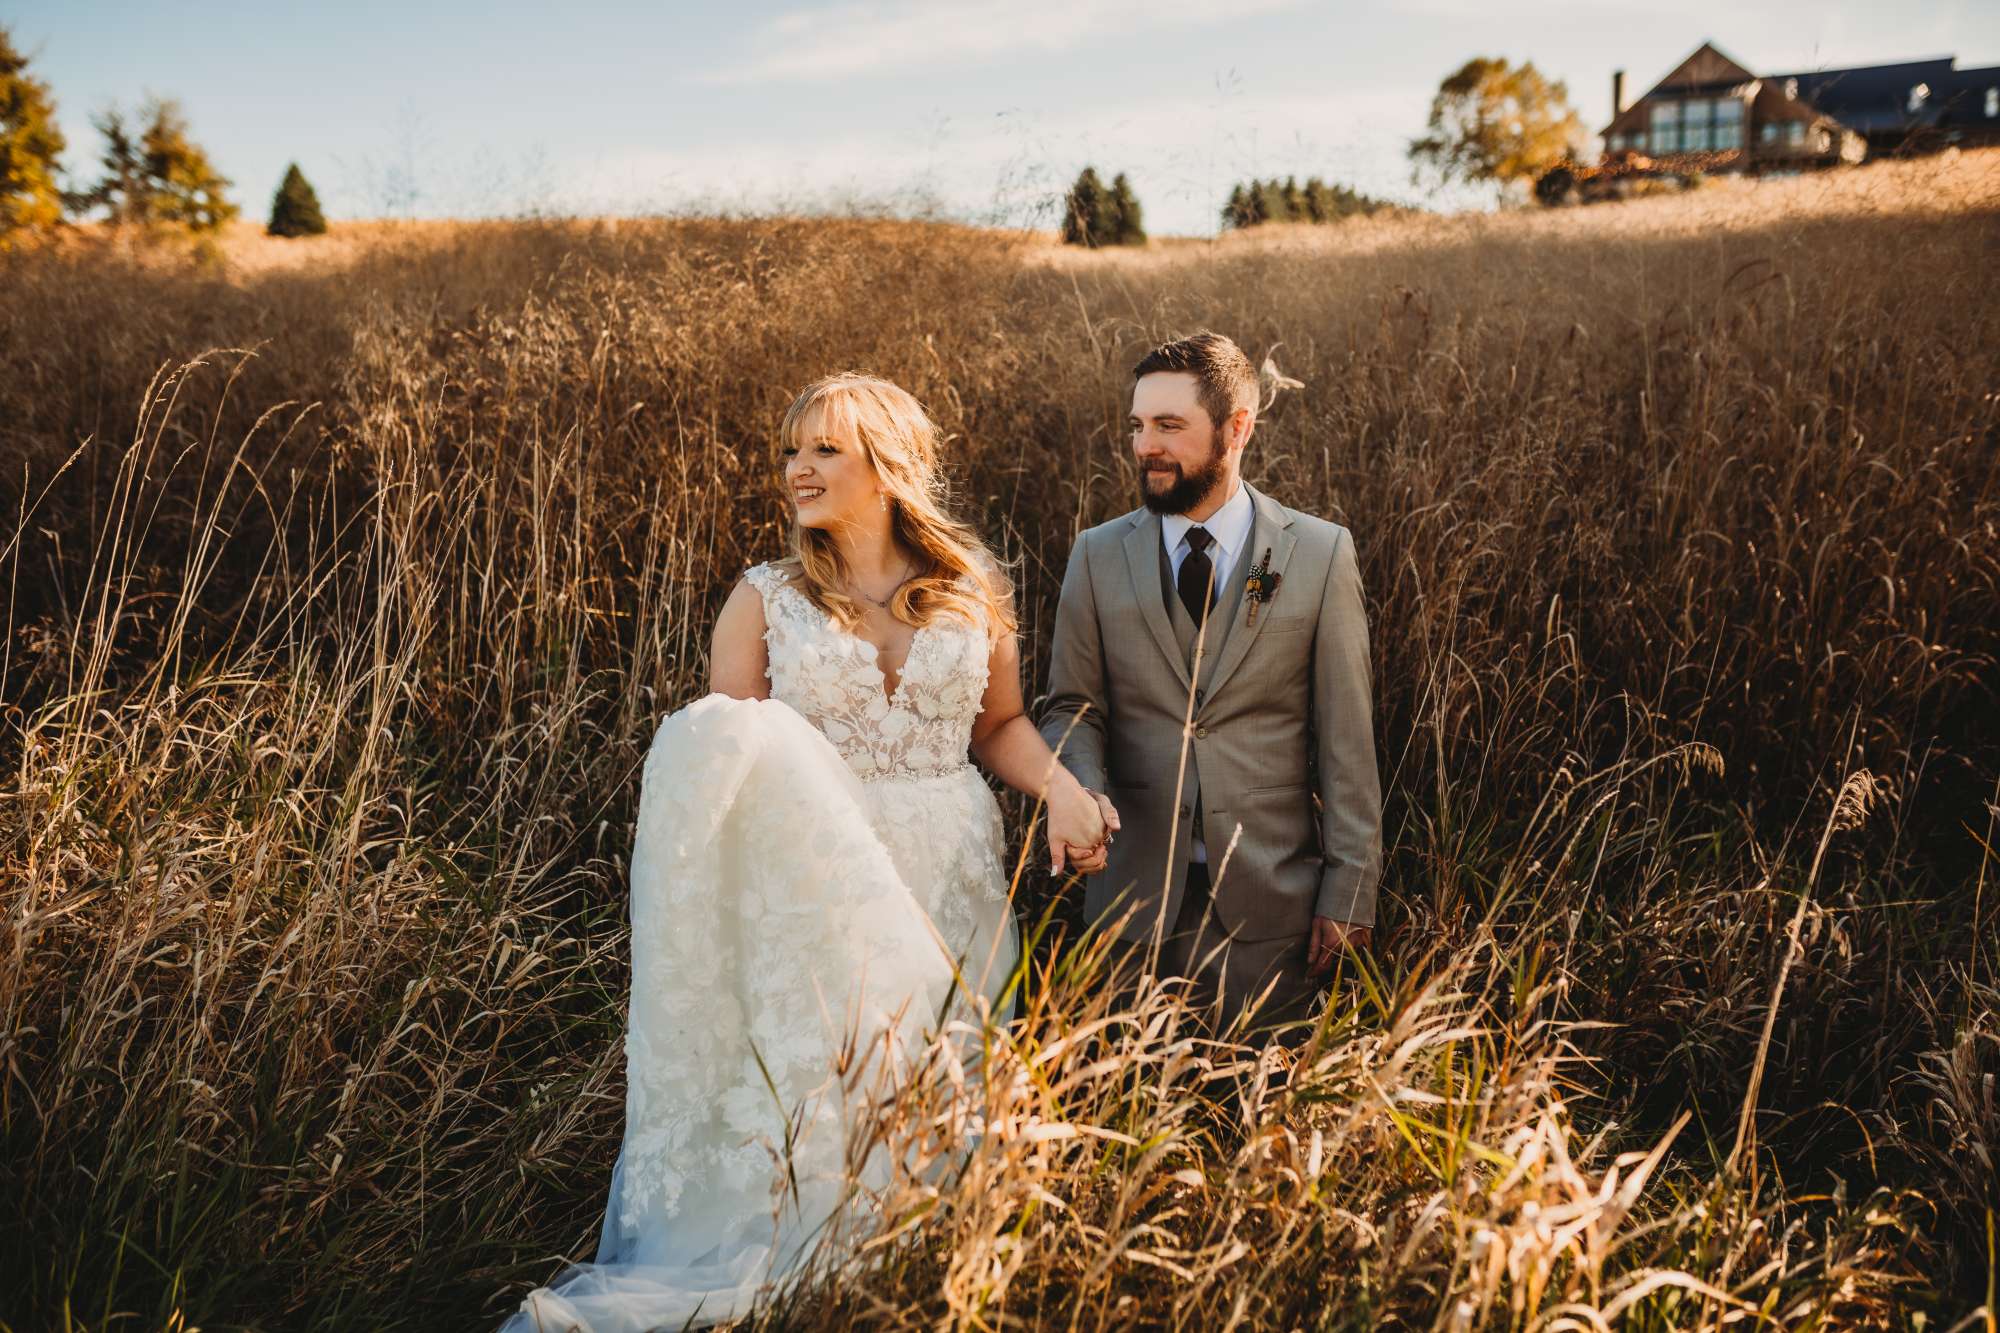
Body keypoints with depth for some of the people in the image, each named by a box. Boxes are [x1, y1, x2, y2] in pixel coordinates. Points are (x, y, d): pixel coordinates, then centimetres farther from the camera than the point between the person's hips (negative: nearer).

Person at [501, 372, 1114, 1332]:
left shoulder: (974, 589, 6)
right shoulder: (765, 601, 3)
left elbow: (1001, 726, 13)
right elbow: (721, 762, -1)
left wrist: (1061, 789, -5)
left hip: (946, 884, 2)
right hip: (810, 883, -2)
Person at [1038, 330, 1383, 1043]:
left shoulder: (1321, 553, -3)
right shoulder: (1098, 555, 2)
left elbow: (1346, 739, -3)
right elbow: (1072, 709, 7)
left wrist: (1348, 895, -4)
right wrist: (1084, 796, -14)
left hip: (1271, 900, -1)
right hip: (1135, 895, 1)